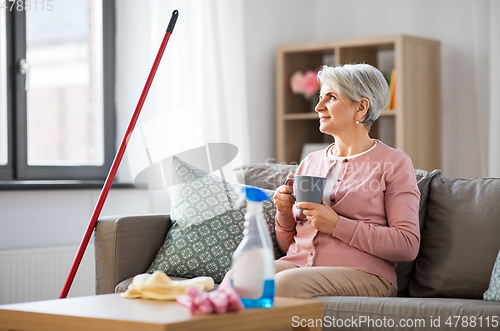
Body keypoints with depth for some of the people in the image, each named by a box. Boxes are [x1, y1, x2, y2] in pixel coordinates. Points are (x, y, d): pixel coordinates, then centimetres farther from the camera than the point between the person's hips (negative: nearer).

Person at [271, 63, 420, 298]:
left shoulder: (393, 163, 5)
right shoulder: (310, 162, 21)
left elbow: (407, 246, -7)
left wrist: (336, 225, -12)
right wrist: (284, 214, 3)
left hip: (361, 273, -4)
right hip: (299, 265, 5)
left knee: (284, 283, -35)